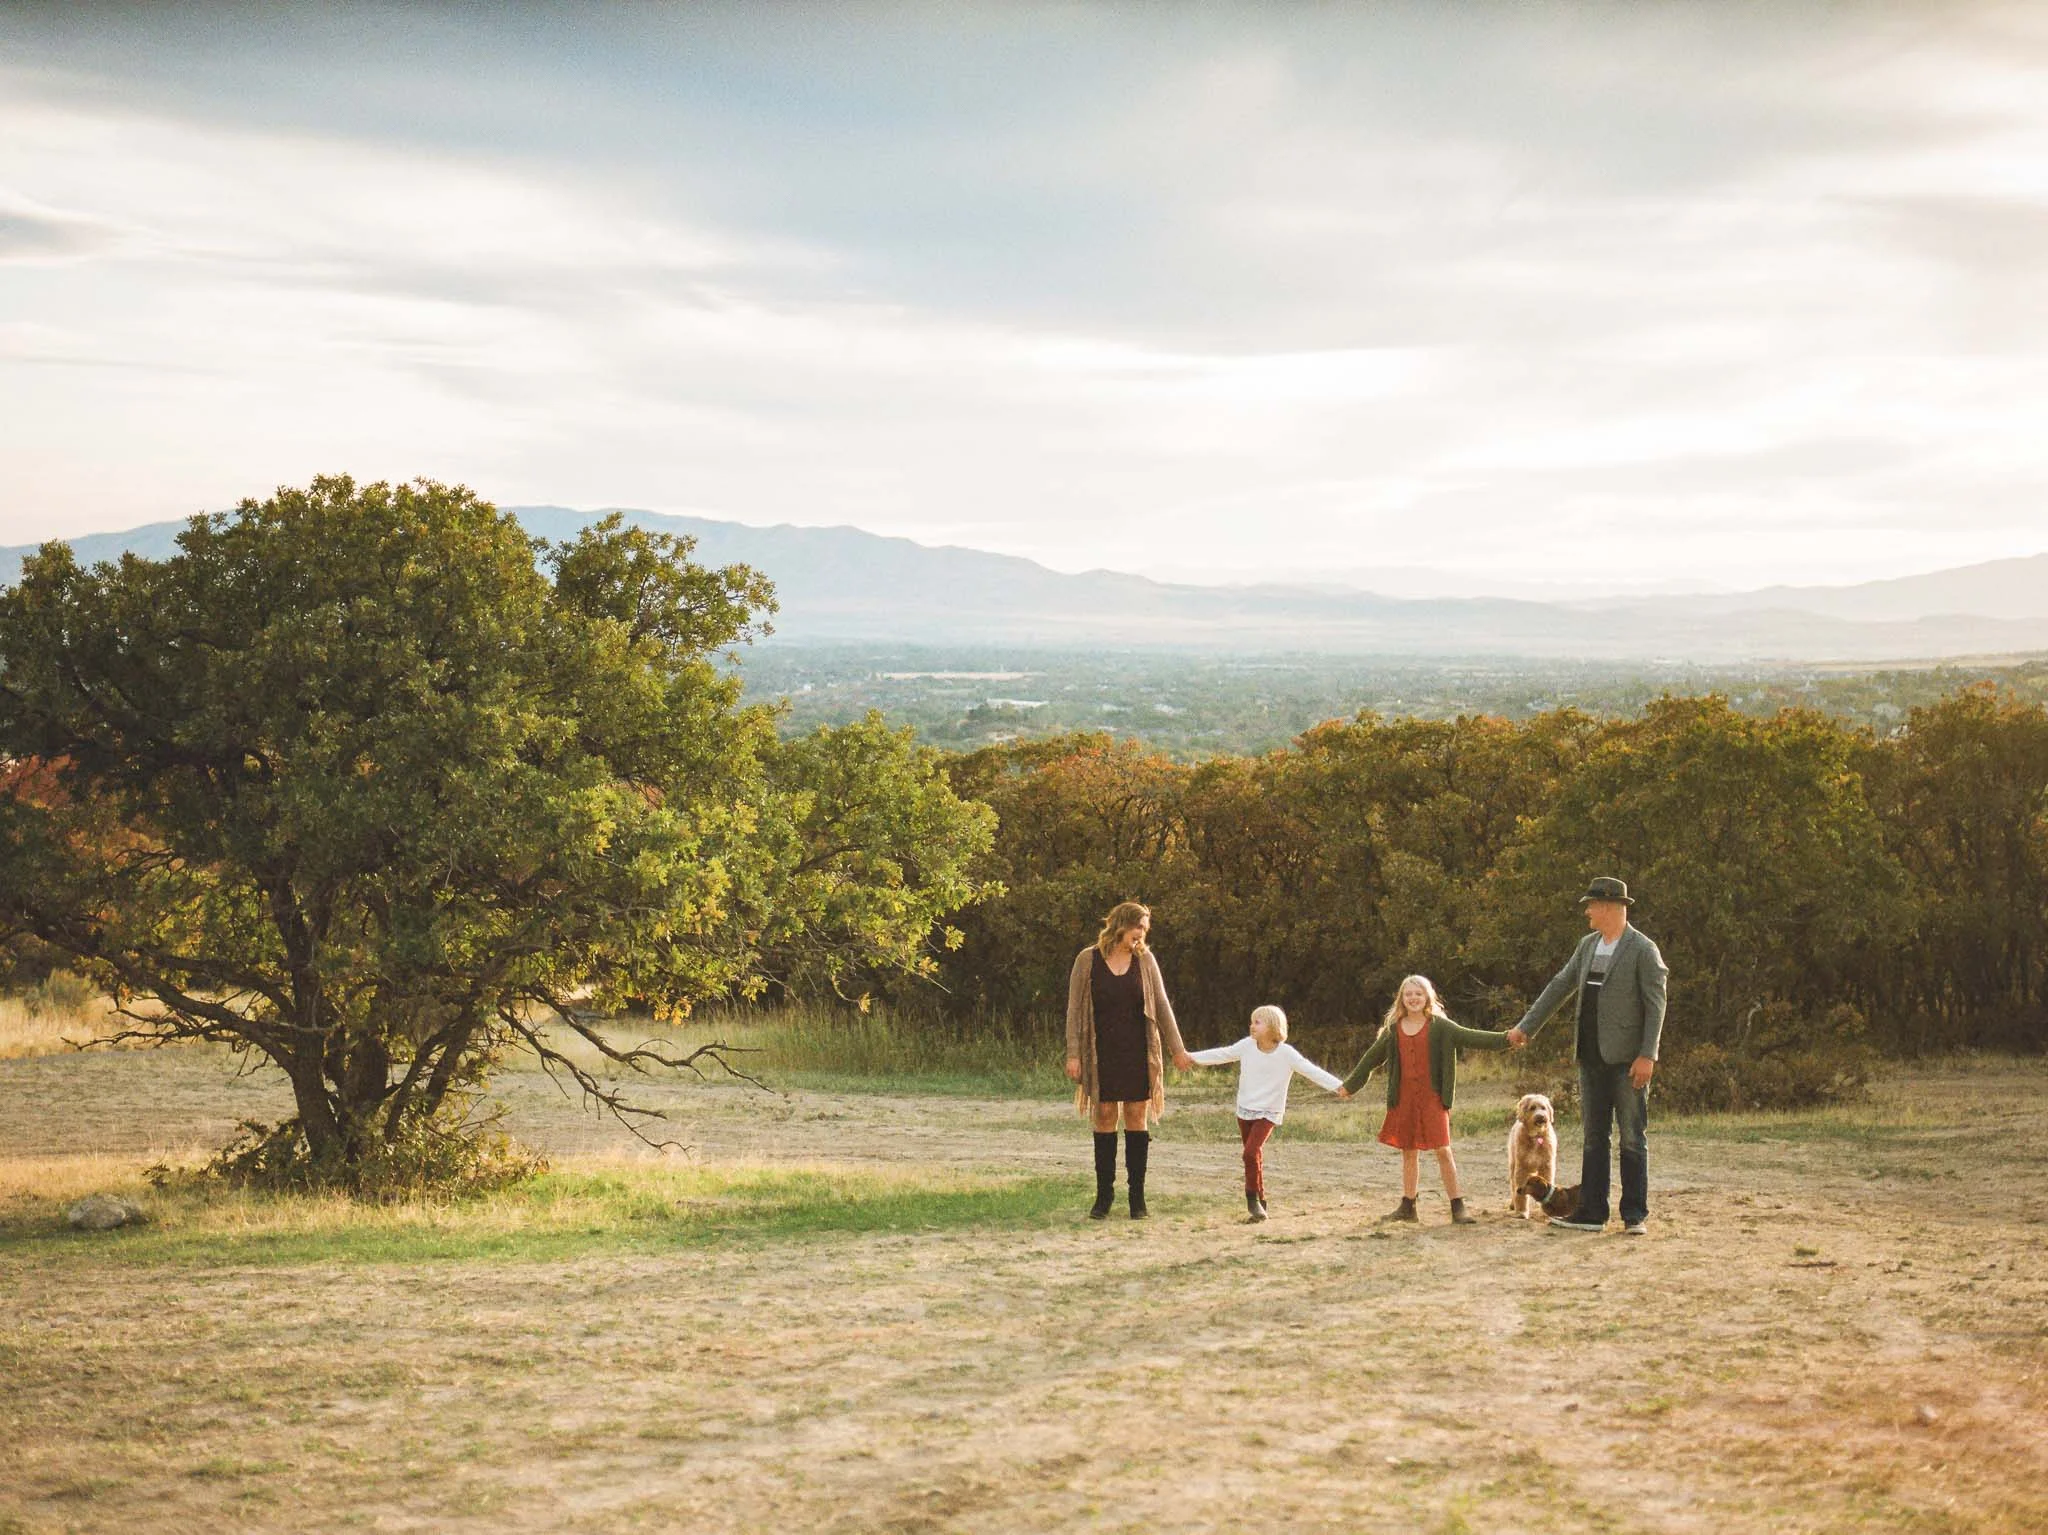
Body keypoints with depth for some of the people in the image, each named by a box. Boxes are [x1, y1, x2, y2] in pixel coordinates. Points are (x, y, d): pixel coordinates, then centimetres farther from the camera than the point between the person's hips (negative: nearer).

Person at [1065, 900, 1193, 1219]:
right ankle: (1104, 1194, 9)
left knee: (1137, 1118, 1)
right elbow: (1075, 1009, -1)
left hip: (1138, 1051, 1)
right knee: (1104, 1118, 1)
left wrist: (1177, 1049, 5)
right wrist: (1073, 1054, -7)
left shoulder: (1144, 959, 4)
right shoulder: (1088, 960, -2)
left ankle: (1137, 1196, 7)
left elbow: (1161, 1005, 7)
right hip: (1102, 1052, -1)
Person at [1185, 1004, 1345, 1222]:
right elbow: (1223, 1054, 8)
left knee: (1251, 1152, -20)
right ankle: (1259, 1202, 21)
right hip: (1245, 1110, 4)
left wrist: (1338, 1086, -22)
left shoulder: (1286, 1053, -12)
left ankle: (1253, 1200, -10)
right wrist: (1193, 1057, 8)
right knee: (1255, 1156, 10)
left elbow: (1310, 1070, -15)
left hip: (1268, 1113, -4)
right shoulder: (1247, 1045, -2)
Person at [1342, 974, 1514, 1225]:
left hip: (1432, 1096, -3)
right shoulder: (1394, 1029, 8)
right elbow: (1372, 1058, 18)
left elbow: (1469, 1037, -10)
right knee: (1409, 1151, 11)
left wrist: (1505, 1039, -21)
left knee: (1443, 1150, -7)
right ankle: (1407, 1207, 20)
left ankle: (1457, 1206, -2)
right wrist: (1350, 1085, 25)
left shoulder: (1439, 1026, -2)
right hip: (1403, 1098, 3)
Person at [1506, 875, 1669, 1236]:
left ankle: (1635, 1216, 4)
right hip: (1592, 1057, 7)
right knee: (1593, 1137, 9)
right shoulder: (1588, 945, 13)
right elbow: (1560, 987, 19)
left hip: (1627, 1058, -7)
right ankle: (1592, 1213, 13)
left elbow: (1656, 1005, -12)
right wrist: (1526, 1027, 17)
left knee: (1633, 1138, -1)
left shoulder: (1643, 949, -9)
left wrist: (1647, 1056, -18)